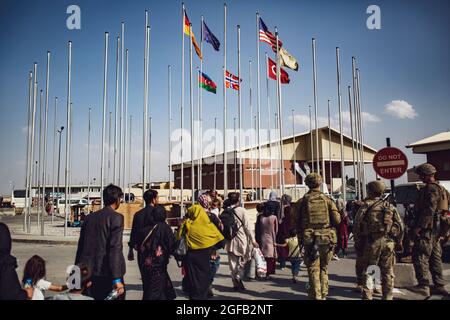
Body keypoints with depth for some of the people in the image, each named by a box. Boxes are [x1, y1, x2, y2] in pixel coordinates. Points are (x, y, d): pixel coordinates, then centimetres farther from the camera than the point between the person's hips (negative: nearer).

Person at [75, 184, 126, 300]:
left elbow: (81, 246, 11)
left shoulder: (90, 217, 9)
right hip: (107, 274, -6)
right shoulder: (116, 217, -9)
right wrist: (117, 279, -17)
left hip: (88, 273, 6)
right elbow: (115, 248, -16)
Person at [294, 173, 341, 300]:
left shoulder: (302, 201, -1)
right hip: (327, 238, 1)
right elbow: (337, 220, -5)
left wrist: (300, 238, 11)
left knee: (313, 270, 5)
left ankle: (316, 296, 4)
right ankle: (323, 295, 24)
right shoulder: (327, 200, 0)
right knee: (323, 268, 19)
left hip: (309, 240, -1)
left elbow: (297, 222, 0)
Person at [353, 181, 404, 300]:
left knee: (368, 270, 7)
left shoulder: (366, 205, -2)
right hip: (388, 241, 3)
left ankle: (367, 296, 8)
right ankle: (387, 297, 15)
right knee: (387, 272, 11)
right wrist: (398, 241, 15)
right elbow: (400, 225, 7)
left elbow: (357, 223, -6)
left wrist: (357, 240, 3)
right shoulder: (390, 206, 9)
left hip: (372, 242, -3)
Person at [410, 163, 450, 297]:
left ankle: (424, 286, -10)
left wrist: (418, 227, -21)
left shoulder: (430, 189, -14)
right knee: (435, 257, 14)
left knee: (420, 256, -9)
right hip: (436, 230, 10)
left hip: (428, 229, -10)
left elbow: (429, 211, -23)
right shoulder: (439, 188, 19)